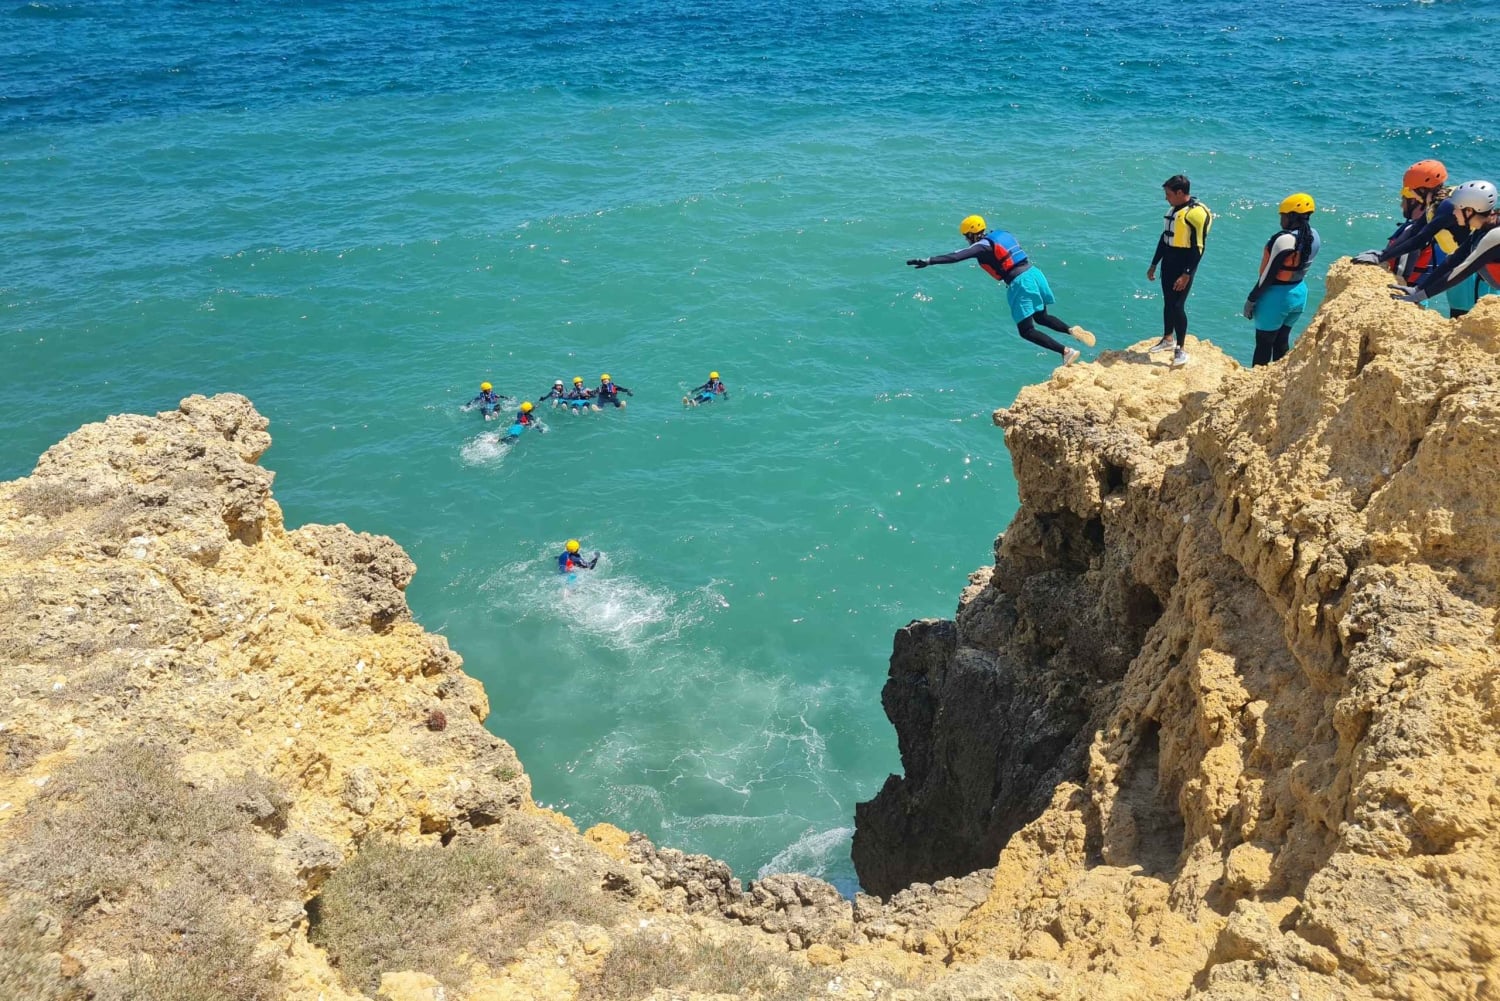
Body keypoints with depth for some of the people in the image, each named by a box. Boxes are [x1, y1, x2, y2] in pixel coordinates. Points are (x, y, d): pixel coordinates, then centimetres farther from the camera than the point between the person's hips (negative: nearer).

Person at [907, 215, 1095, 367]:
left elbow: (956, 257, -18)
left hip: (1020, 283, -8)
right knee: (1041, 317, 28)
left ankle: (1066, 351, -12)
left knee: (1026, 331, 0)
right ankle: (1072, 330, 5)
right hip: (1034, 273, 8)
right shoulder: (1001, 234, 16)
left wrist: (927, 261, -21)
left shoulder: (982, 246, -6)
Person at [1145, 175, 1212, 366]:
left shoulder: (1197, 213, -17)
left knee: (1177, 305, -8)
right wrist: (1154, 265, 21)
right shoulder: (1173, 210, 10)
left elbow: (1198, 247, -19)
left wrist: (1187, 274, -22)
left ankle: (1180, 349, 2)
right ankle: (1168, 339, 30)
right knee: (1168, 302, 15)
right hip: (1168, 263, 8)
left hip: (1184, 265, -8)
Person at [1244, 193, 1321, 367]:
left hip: (1277, 296, -8)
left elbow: (1269, 274, -19)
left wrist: (1251, 299, -12)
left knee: (1264, 343, 3)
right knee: (1282, 341, 17)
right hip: (1299, 293, 8)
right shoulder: (1314, 237, 1)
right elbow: (1300, 267, 8)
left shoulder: (1285, 239, -23)